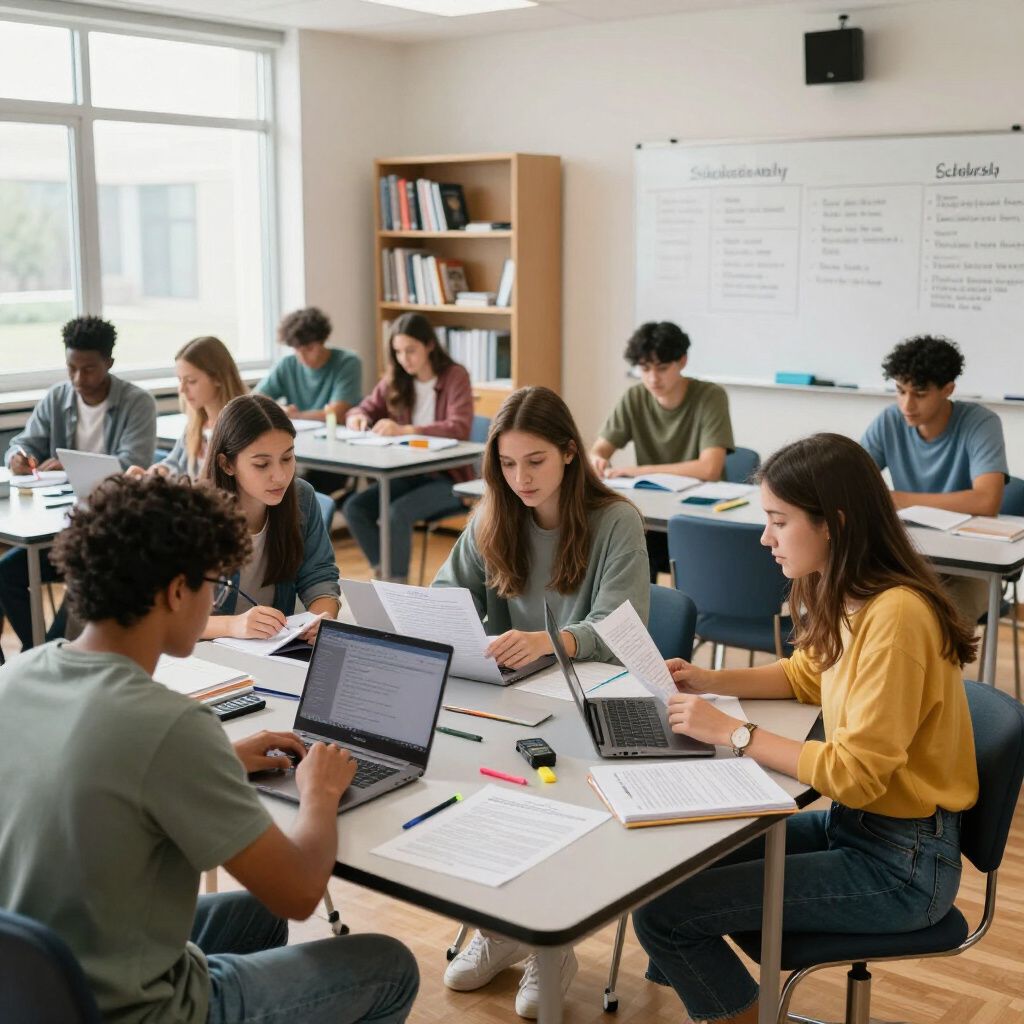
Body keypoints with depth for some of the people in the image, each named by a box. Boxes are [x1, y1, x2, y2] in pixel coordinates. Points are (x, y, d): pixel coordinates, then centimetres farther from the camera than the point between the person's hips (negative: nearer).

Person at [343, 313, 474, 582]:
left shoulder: (455, 376, -11)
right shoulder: (395, 380, 6)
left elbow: (459, 428, -24)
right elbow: (365, 409, 13)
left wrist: (404, 430, -36)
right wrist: (357, 418, -14)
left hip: (448, 477, -6)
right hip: (409, 474, 6)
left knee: (397, 513, -31)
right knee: (354, 507, -17)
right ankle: (384, 577, -7)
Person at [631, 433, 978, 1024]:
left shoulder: (894, 617, -25)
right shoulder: (852, 597, 2)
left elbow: (855, 774, -25)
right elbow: (807, 674, 20)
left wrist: (733, 733, -20)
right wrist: (711, 682, 6)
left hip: (903, 864, -9)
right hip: (853, 824, 9)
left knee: (660, 909, -13)